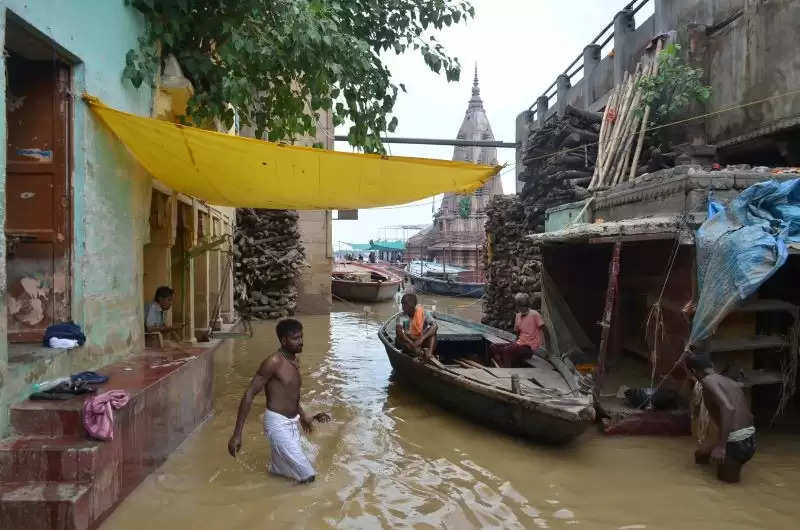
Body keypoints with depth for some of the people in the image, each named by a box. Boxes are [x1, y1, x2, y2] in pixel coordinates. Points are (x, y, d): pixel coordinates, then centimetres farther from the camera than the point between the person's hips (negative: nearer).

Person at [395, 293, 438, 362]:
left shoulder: (422, 313, -9)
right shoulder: (402, 316, -10)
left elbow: (435, 326, -23)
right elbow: (398, 330, -30)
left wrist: (421, 339, -36)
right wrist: (411, 343, -46)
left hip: (422, 341, 1)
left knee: (432, 330, -21)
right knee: (399, 339, -30)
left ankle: (430, 353, -39)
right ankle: (421, 353, -47)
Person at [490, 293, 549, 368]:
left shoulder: (534, 314, -9)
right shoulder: (518, 316, 12)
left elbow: (545, 330, -11)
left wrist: (543, 346, -15)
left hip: (529, 347, -7)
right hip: (519, 344, 8)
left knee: (506, 351, -31)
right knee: (493, 347, -6)